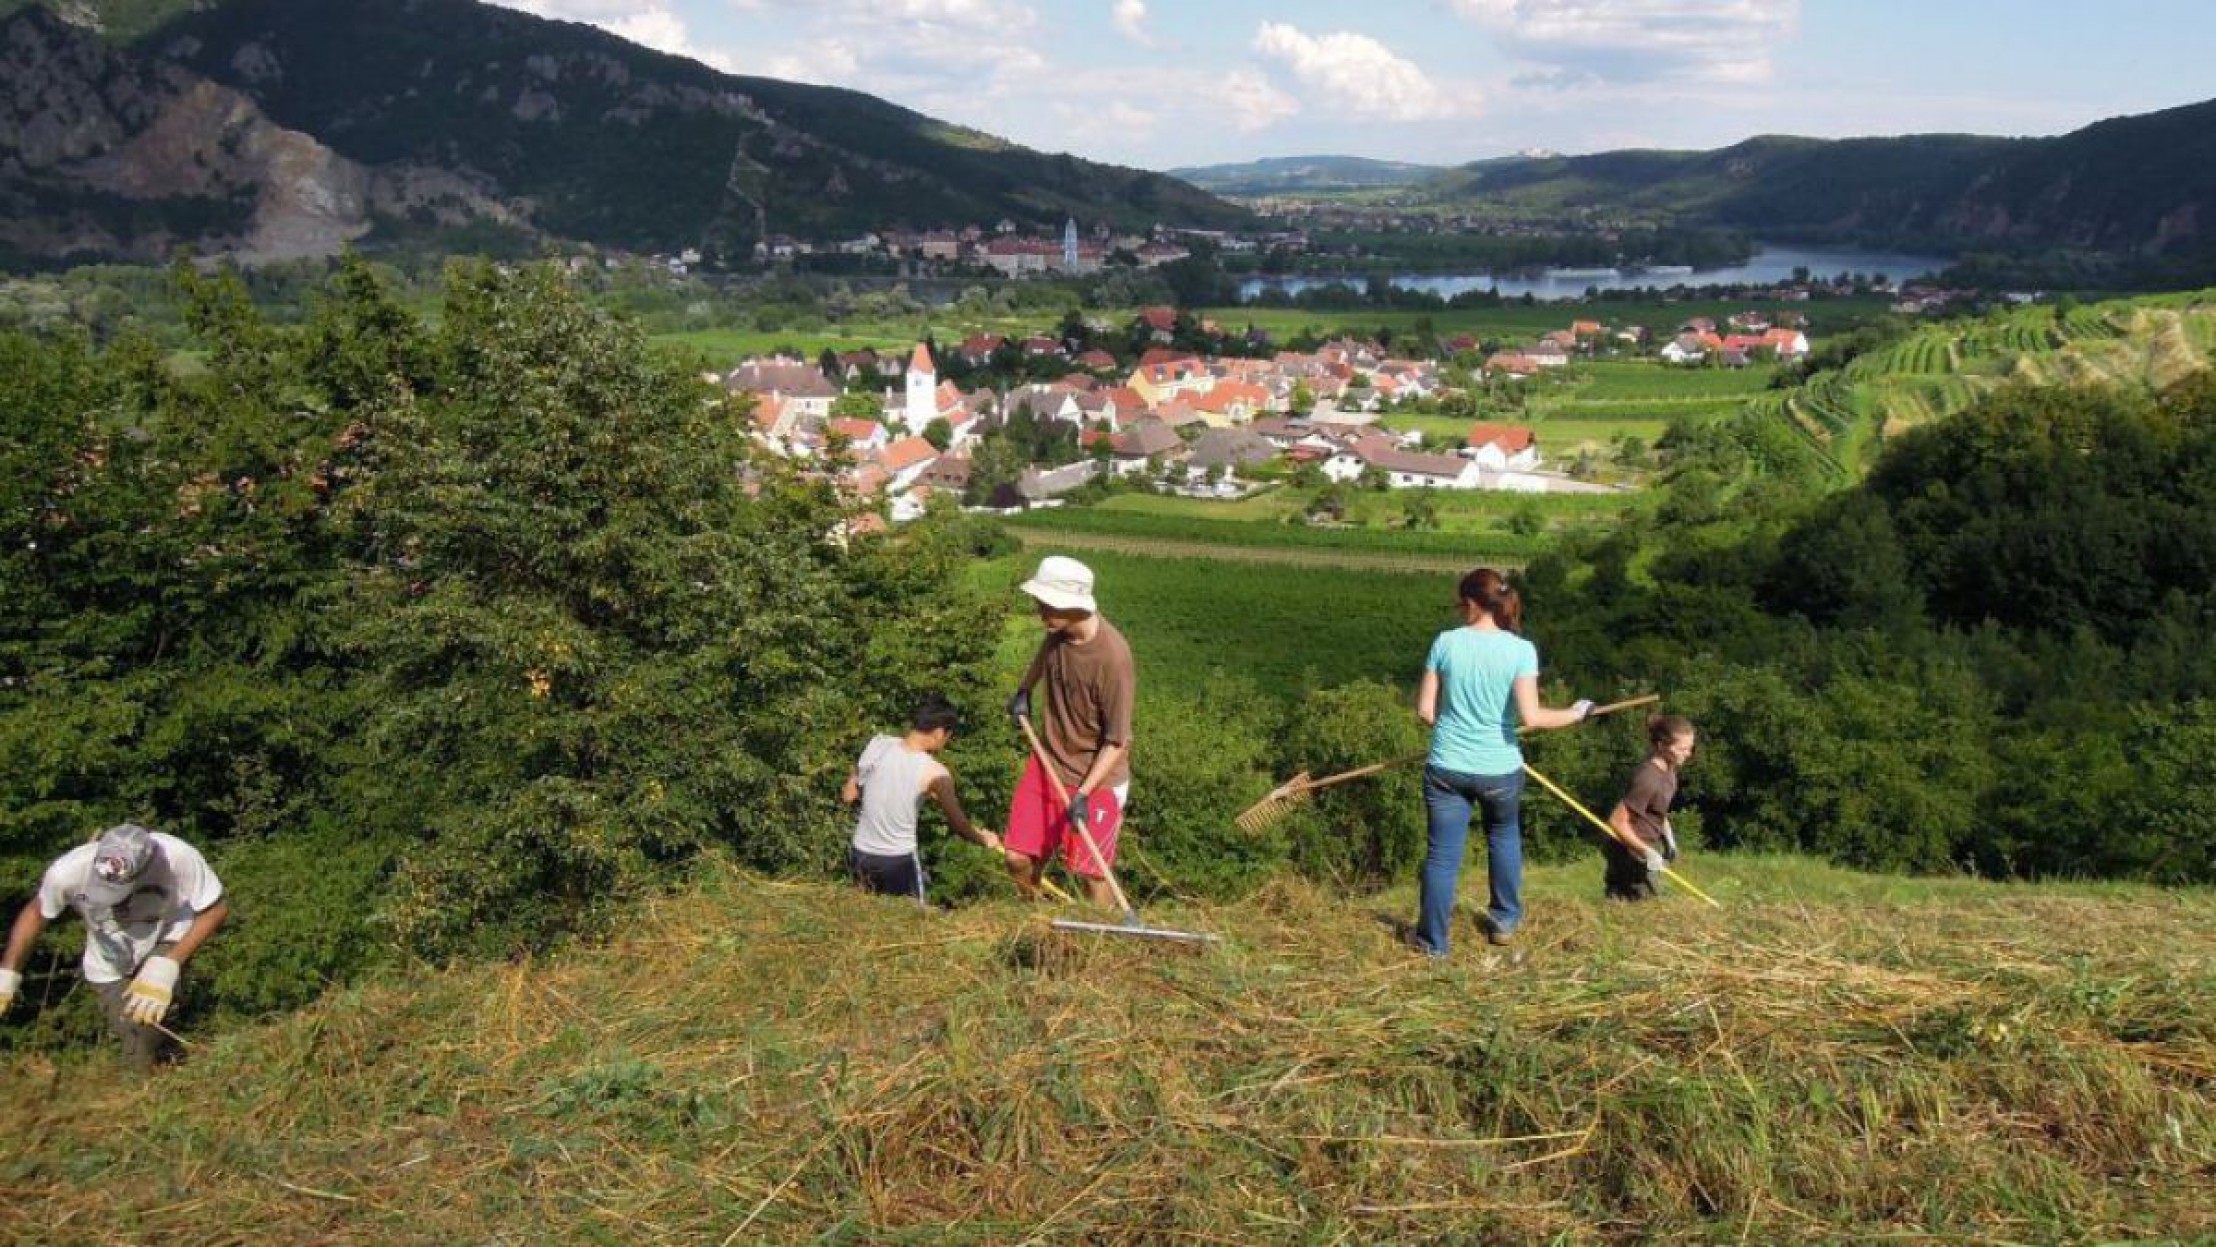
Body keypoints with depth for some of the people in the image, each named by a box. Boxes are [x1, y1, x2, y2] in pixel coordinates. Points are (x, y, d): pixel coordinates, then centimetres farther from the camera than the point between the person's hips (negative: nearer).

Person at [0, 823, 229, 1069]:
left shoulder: (177, 856, -37)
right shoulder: (67, 871, -30)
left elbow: (217, 909, -21)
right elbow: (35, 913, -6)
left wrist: (168, 964, -29)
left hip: (166, 944, -2)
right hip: (109, 967, 2)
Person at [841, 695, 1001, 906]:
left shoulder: (876, 744, -6)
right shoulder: (935, 773, -16)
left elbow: (848, 795, 2)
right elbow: (959, 825, -6)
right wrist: (985, 839, 12)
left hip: (860, 855, 4)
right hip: (899, 861, -4)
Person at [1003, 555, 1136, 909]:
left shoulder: (1112, 657, -29)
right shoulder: (1058, 630, -10)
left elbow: (1117, 741, -22)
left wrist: (1083, 794, -24)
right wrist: (1024, 690, 13)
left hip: (1096, 776, -6)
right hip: (1048, 762, 6)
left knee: (1092, 874, 1)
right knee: (1018, 860, 8)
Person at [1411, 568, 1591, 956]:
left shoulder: (1446, 642, -7)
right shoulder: (1520, 650, -11)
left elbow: (1425, 710, -3)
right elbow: (1530, 716, -18)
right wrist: (1574, 714, -1)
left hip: (1447, 767, 0)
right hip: (1499, 768, 0)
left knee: (1442, 853, 8)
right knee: (1504, 837, 27)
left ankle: (1433, 940, 16)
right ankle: (1504, 921, 38)